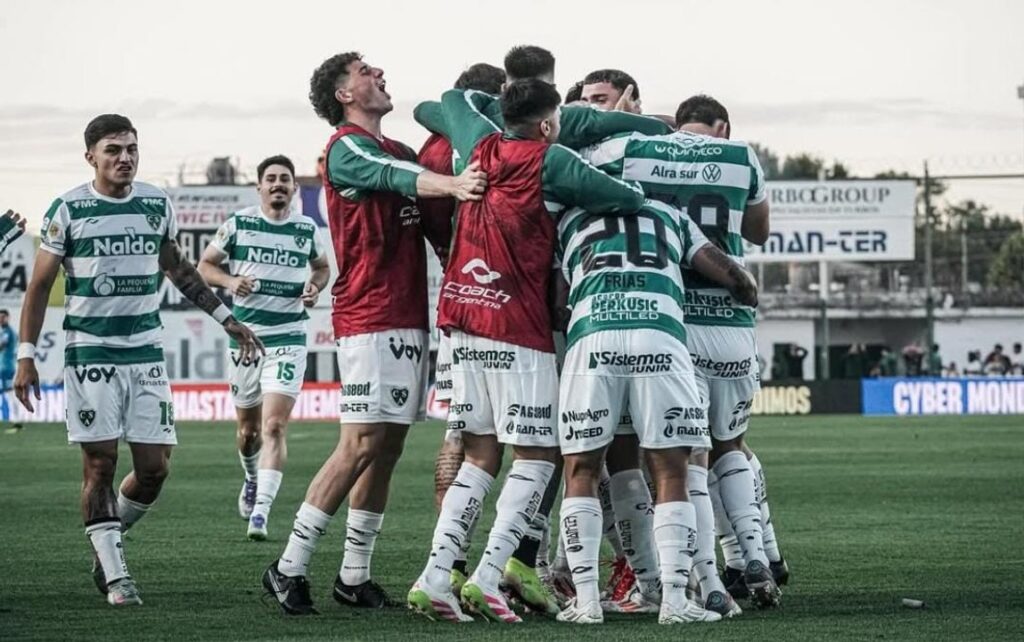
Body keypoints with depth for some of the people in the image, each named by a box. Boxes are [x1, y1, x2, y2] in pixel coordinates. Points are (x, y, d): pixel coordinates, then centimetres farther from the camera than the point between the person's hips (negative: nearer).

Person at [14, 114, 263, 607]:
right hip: (89, 353, -4)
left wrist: (225, 318, 22)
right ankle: (114, 575, 2)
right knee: (100, 464, -5)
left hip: (145, 351, 4)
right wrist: (26, 357, -6)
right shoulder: (68, 209, -4)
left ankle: (105, 542, 23)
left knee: (154, 467, -1)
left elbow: (177, 269, 22)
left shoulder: (156, 204, 7)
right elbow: (40, 286, 0)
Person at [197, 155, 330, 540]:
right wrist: (229, 281, -12)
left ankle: (261, 510, -19)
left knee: (274, 425, -15)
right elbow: (205, 265, 8)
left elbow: (322, 266, 21)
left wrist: (316, 288, 0)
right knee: (248, 428, 13)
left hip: (288, 338, -1)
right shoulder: (238, 224, 0)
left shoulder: (308, 230, 3)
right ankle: (251, 479, 45)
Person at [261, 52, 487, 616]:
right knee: (362, 443, -13)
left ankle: (354, 576, 12)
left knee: (388, 448, 7)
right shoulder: (347, 147, -6)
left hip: (409, 319, 8)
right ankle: (289, 569, -7)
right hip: (369, 320, -8)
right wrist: (451, 184, -44)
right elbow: (393, 178, -26)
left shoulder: (398, 150, 20)